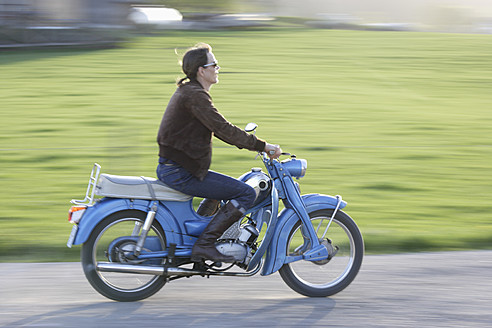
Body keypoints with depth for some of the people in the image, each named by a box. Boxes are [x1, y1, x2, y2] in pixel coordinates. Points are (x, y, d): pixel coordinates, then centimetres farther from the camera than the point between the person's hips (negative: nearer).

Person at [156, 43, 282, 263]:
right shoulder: (195, 96, -16)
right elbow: (223, 128, -21)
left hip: (170, 168, 11)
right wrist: (262, 146, -17)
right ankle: (204, 244, -14)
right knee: (246, 193, -12)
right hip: (181, 173, -11)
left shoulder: (187, 91, 17)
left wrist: (251, 143, 19)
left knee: (227, 191, 31)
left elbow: (218, 129, 23)